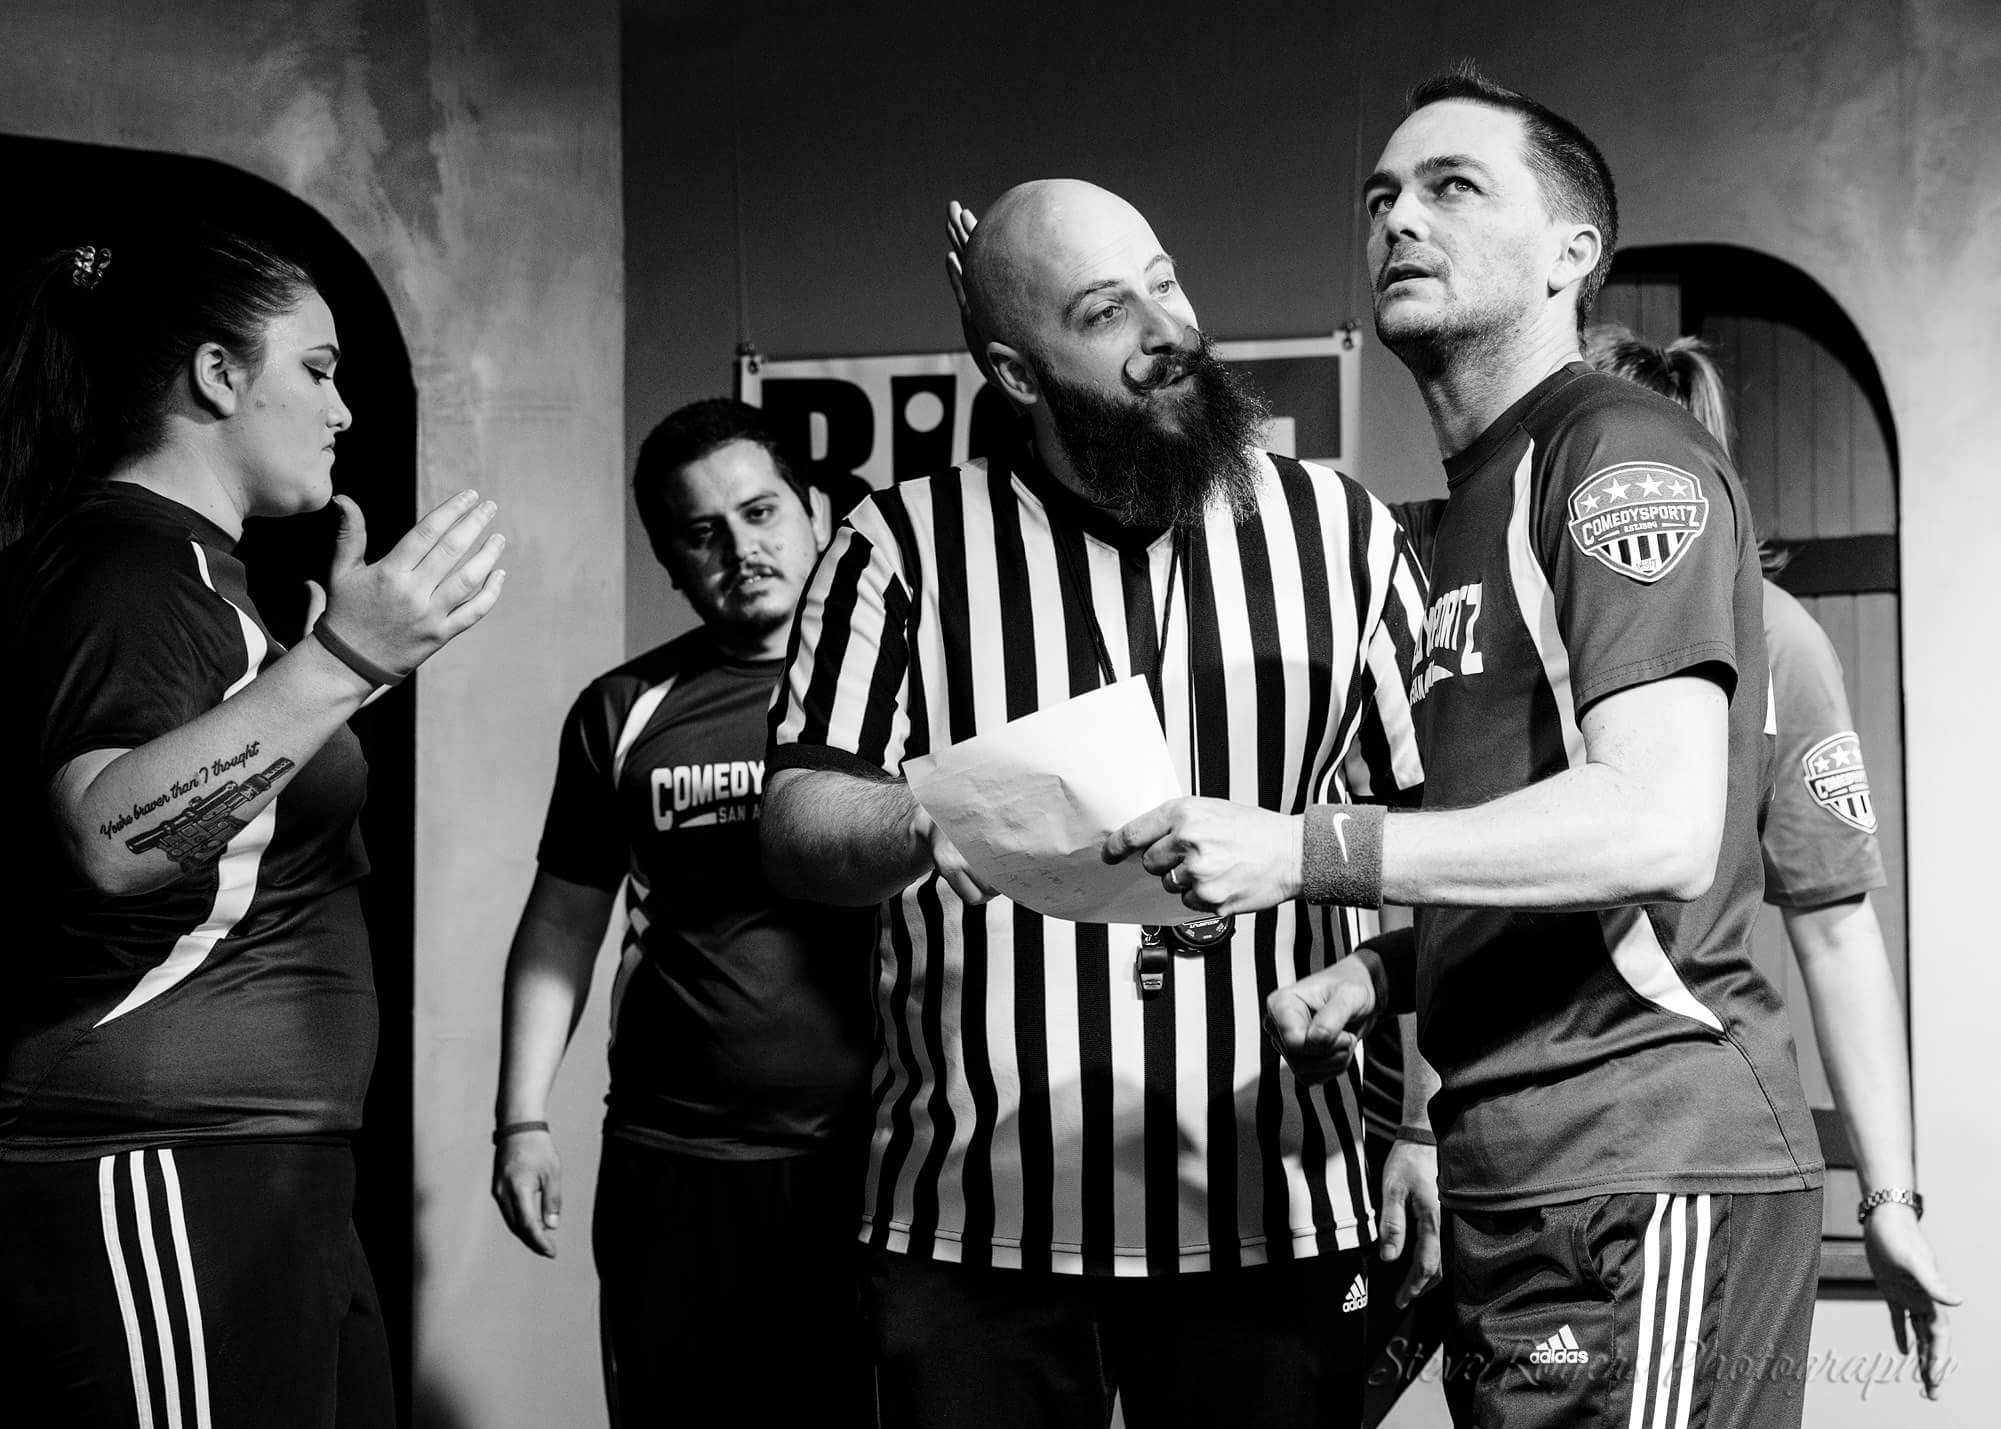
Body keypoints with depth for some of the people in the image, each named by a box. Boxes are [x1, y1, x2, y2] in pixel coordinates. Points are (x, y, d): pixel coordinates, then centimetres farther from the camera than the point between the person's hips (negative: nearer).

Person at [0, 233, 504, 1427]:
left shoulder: (188, 563, 22)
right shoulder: (125, 559, -11)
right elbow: (109, 834, -29)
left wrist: (343, 662, 25)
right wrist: (340, 664, -34)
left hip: (259, 1172, 10)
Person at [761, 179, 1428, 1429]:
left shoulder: (1341, 532, 6)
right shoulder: (902, 546, 2)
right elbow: (798, 821, -3)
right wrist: (918, 830, -25)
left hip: (1273, 1217, 1)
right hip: (972, 1227, -1)